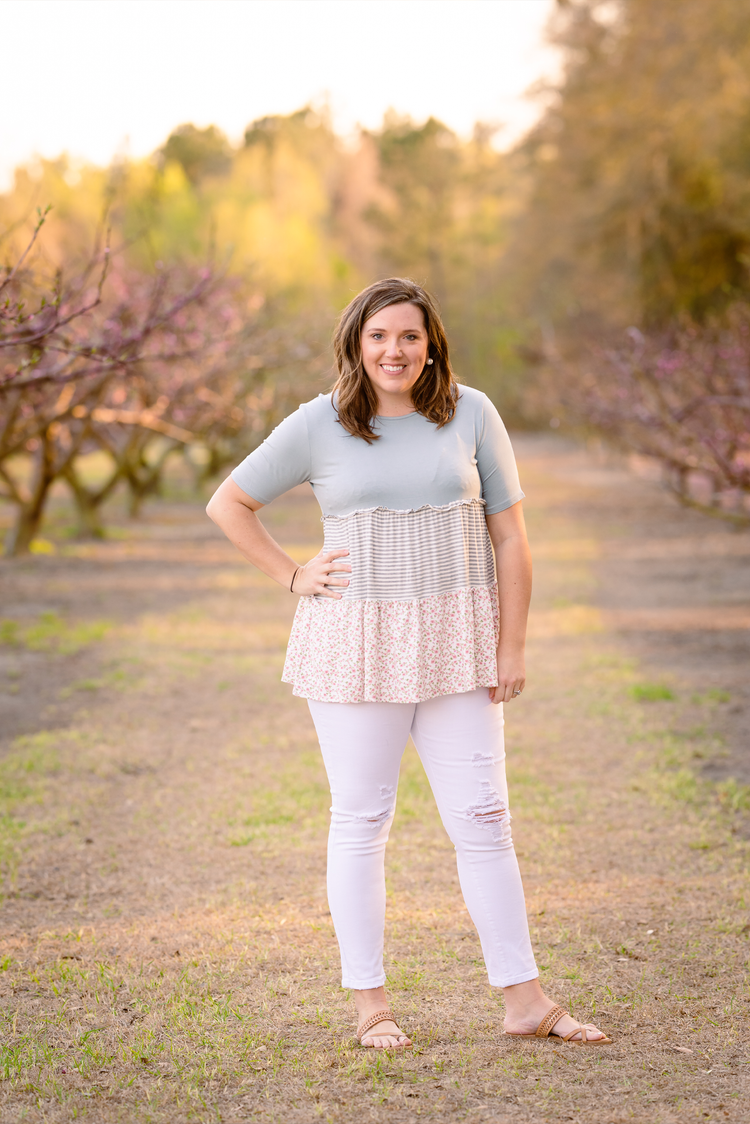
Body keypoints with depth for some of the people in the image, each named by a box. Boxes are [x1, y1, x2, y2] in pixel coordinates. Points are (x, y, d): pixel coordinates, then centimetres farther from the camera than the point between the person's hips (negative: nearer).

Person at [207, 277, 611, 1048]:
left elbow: (509, 535, 2)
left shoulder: (471, 414, 1)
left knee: (482, 818, 2)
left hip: (454, 646, 1)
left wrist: (512, 646, -3)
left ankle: (526, 1002, 9)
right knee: (361, 819, 4)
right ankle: (370, 1003, 14)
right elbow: (227, 504, 7)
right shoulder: (319, 425, -2)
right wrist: (291, 577, -1)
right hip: (355, 646, -1)